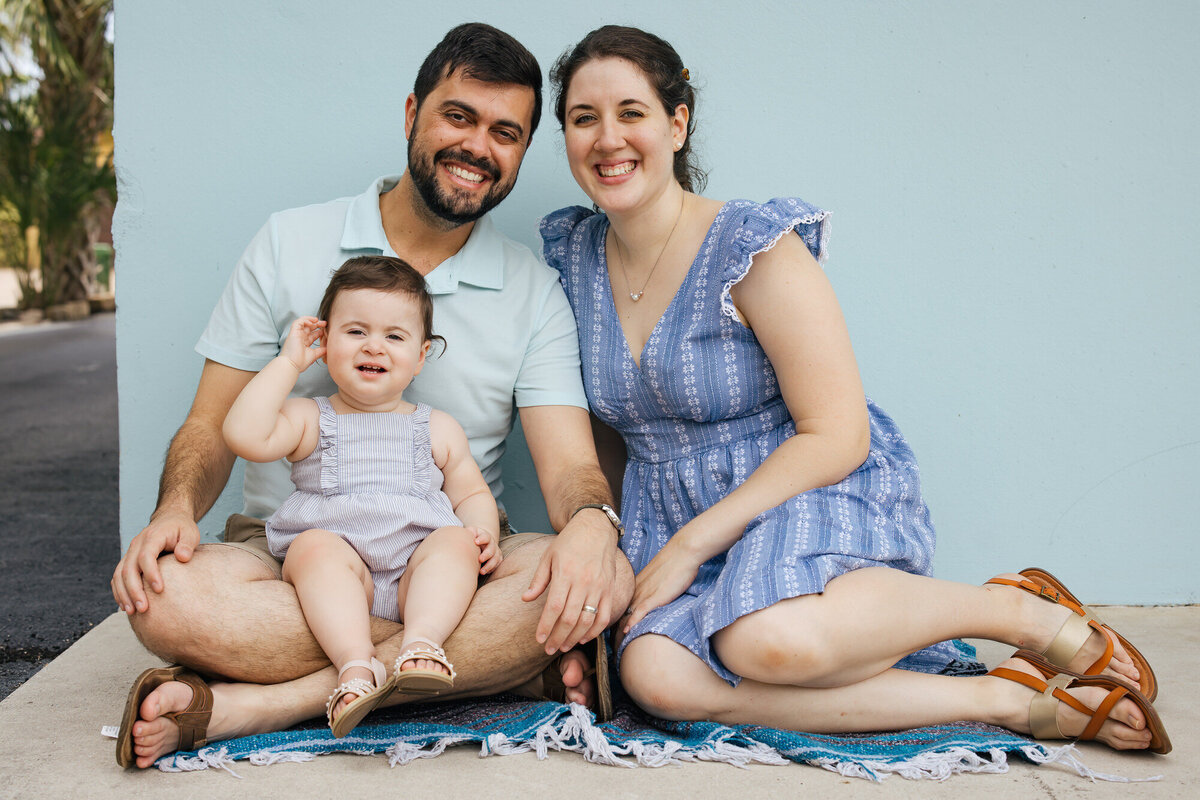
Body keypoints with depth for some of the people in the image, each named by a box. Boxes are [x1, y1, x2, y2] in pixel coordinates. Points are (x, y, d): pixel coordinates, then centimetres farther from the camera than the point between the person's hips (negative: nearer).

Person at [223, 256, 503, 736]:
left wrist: (483, 534, -2)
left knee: (456, 541, -27)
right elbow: (244, 435, -5)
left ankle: (421, 644, -46)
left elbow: (472, 494, 21)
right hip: (338, 586, -1)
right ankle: (356, 664, -47)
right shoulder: (308, 420, 14)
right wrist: (289, 362, 1)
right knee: (313, 545, -32)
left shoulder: (438, 430, 21)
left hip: (418, 578, 2)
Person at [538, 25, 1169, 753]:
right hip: (675, 517, 6)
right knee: (656, 676, -30)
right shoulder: (572, 255, 7)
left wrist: (690, 545, -18)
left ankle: (1022, 610, -10)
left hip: (819, 496, -5)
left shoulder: (754, 248, -12)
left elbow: (838, 436, -15)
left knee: (768, 639, -41)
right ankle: (1014, 701, -22)